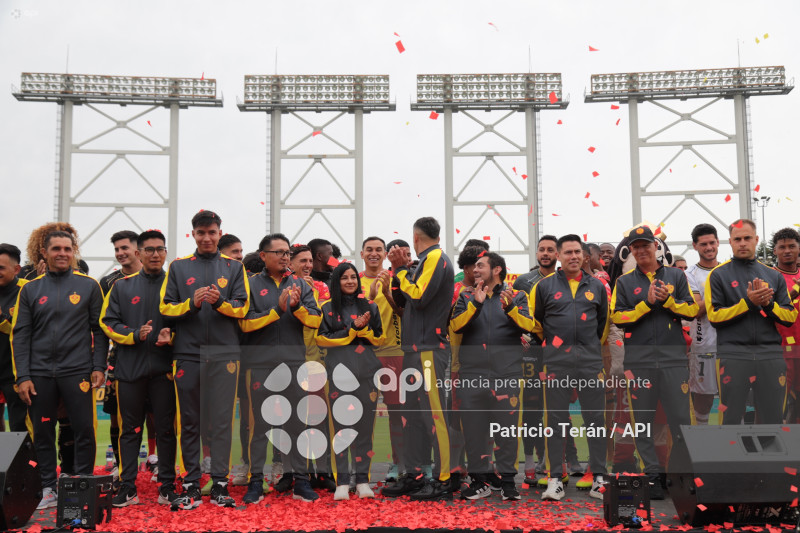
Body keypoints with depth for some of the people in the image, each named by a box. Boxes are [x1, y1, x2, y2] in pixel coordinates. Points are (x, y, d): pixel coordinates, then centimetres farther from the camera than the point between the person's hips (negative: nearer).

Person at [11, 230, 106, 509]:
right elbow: (20, 335, 6)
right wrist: (22, 376, -2)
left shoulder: (88, 286, 4)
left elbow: (99, 330, 5)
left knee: (84, 430, -2)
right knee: (42, 433, 7)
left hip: (77, 371, -2)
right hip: (40, 373, 2)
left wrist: (99, 366, -4)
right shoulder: (30, 289, 8)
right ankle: (49, 489, 18)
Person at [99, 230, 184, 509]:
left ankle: (167, 487, 12)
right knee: (130, 429, 6)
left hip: (164, 368, -1)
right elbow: (108, 322, 5)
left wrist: (171, 336, -12)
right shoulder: (122, 286, 9)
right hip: (130, 368, 1)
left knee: (166, 428, 3)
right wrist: (134, 335, -10)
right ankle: (128, 487, 14)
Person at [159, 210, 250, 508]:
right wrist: (192, 303, -13)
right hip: (187, 353, 1)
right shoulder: (178, 267, 11)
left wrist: (219, 301, -16)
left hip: (224, 353, 0)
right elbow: (165, 307, 5)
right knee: (189, 421, 4)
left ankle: (220, 483, 3)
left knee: (222, 420, -2)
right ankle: (191, 483, 11)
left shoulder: (234, 268, 11)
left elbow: (242, 307, 3)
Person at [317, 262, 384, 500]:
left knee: (364, 426, 2)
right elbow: (322, 339, -2)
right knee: (341, 426, -4)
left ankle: (363, 480, 8)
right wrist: (352, 328, -9)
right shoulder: (328, 308, 7)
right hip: (339, 373, -2)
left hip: (366, 373, 2)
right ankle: (342, 482, 0)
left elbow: (379, 339, 12)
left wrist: (364, 328, -8)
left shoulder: (370, 306, 12)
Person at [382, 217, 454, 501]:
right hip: (417, 348, 10)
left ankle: (442, 481, -7)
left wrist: (400, 270, -5)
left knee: (433, 414, -9)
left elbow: (418, 296, -16)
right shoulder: (429, 260, 20)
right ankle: (413, 476, 18)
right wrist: (403, 268, 9)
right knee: (414, 413, 12)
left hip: (429, 349, -10)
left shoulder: (436, 259, -7)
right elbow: (411, 295, 16)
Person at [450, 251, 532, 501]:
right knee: (473, 426, 5)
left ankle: (508, 481, 11)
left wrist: (510, 307, -25)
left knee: (507, 426, 1)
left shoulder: (517, 296, 9)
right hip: (472, 372, 2)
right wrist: (476, 303, -15)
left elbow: (528, 325, -8)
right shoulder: (466, 297, 14)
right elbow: (456, 325, -3)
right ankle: (479, 480, 15)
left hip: (507, 372, -2)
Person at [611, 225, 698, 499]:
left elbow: (692, 310, 5)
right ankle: (652, 476, 10)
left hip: (674, 356, 0)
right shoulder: (624, 282, 10)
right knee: (643, 420, 3)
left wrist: (667, 299, -10)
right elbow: (618, 317, -1)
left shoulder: (676, 275, 12)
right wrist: (647, 303, -10)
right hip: (638, 360, 0)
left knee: (681, 418, 0)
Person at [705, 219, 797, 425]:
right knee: (731, 418, 2)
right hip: (733, 353, -3)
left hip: (771, 354, 3)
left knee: (773, 418, 7)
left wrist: (768, 304, -8)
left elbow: (791, 316, 10)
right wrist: (748, 302, -12)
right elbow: (714, 316, -4)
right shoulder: (718, 275, 5)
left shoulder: (774, 276, 15)